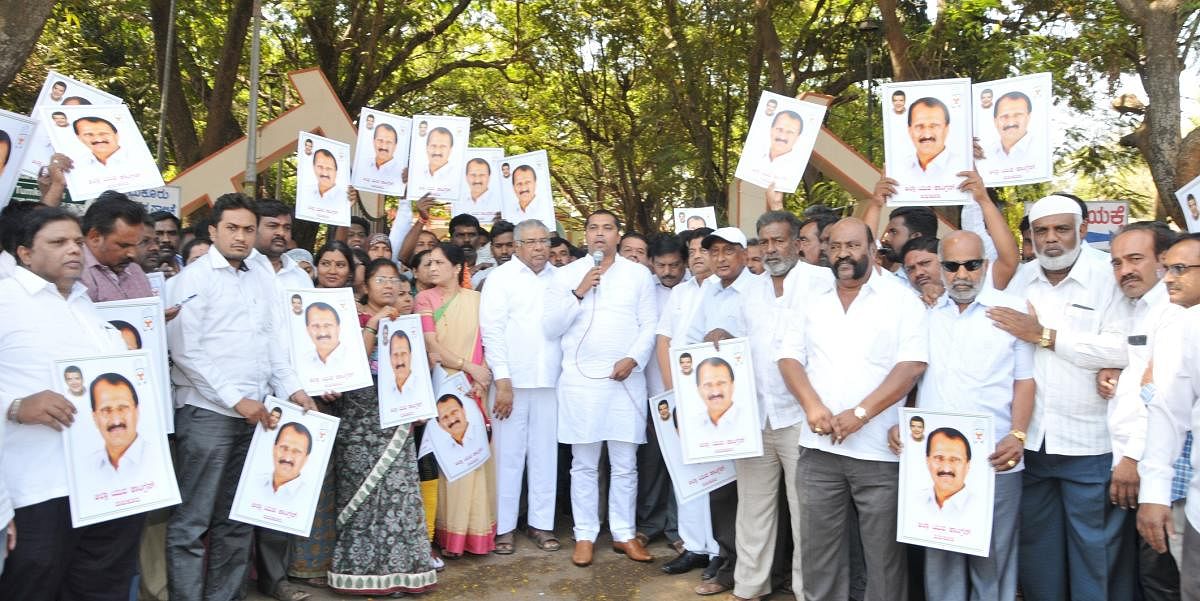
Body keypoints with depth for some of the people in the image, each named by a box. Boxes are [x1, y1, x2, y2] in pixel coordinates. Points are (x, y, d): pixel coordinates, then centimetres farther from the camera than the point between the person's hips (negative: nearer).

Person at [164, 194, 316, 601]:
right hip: (207, 412, -6)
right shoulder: (192, 279, -4)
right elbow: (185, 351, -11)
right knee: (192, 520, -1)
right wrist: (235, 399, -14)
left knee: (237, 518, 13)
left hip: (254, 412, 6)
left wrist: (291, 389, 3)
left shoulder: (262, 279, 14)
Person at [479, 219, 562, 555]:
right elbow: (492, 330, -5)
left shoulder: (559, 278, 11)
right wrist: (502, 381, -10)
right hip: (512, 380, -3)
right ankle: (504, 526, 12)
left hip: (550, 380, 3)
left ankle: (541, 523, 19)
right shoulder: (501, 277, 1)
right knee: (508, 454, 2)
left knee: (545, 454, 8)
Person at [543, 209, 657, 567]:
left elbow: (649, 325, 4)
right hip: (580, 379, 0)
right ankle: (585, 535, 14)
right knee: (583, 464, 4)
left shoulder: (638, 274, 9)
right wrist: (578, 293, -9)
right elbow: (550, 329, 1)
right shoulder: (567, 275, 7)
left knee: (625, 464, 6)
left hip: (626, 378, 1)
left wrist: (633, 359, -11)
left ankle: (625, 534, 17)